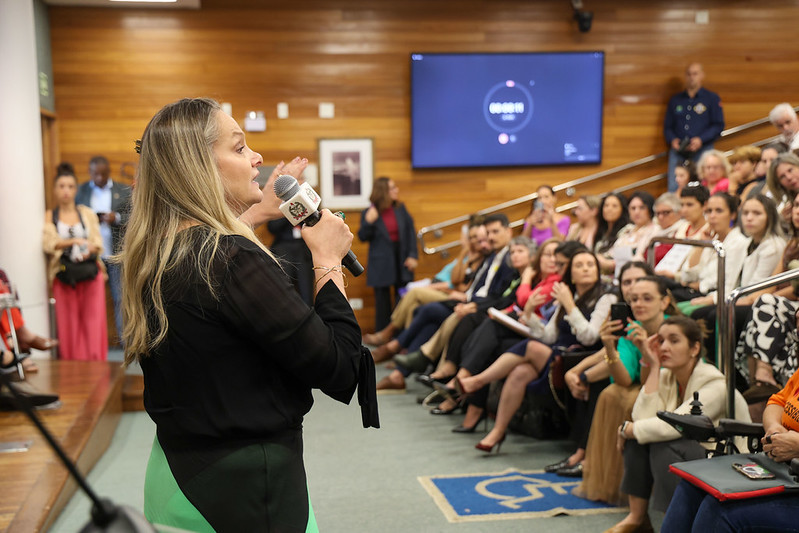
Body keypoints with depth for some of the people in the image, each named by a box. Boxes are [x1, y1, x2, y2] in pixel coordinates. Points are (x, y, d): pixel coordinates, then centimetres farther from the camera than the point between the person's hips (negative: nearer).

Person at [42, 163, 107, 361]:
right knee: (68, 322, -1)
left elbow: (98, 242, 6)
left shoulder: (88, 214, 12)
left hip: (91, 272, 1)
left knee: (94, 320, -3)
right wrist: (72, 242, -21)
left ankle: (96, 363, 1)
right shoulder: (49, 217, 8)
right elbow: (47, 243, -6)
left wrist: (91, 250, -17)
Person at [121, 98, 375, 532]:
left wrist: (259, 212, 27)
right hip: (245, 486, -9)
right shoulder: (234, 260, -25)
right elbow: (338, 371, -21)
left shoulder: (154, 255, 1)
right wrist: (328, 263, -11)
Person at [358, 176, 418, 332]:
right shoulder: (369, 213, -6)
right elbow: (363, 237, -6)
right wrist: (369, 222, -23)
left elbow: (411, 231, 5)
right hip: (381, 264, -3)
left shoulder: (400, 208, 4)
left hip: (401, 259, 3)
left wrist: (413, 255, -2)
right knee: (382, 299, 5)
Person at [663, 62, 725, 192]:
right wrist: (672, 140, -5)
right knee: (674, 188, -8)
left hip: (702, 152, -2)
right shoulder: (675, 100, 19)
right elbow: (667, 126, 17)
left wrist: (701, 140, -12)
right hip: (678, 152, 3)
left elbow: (718, 125, 3)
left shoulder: (712, 98, 10)